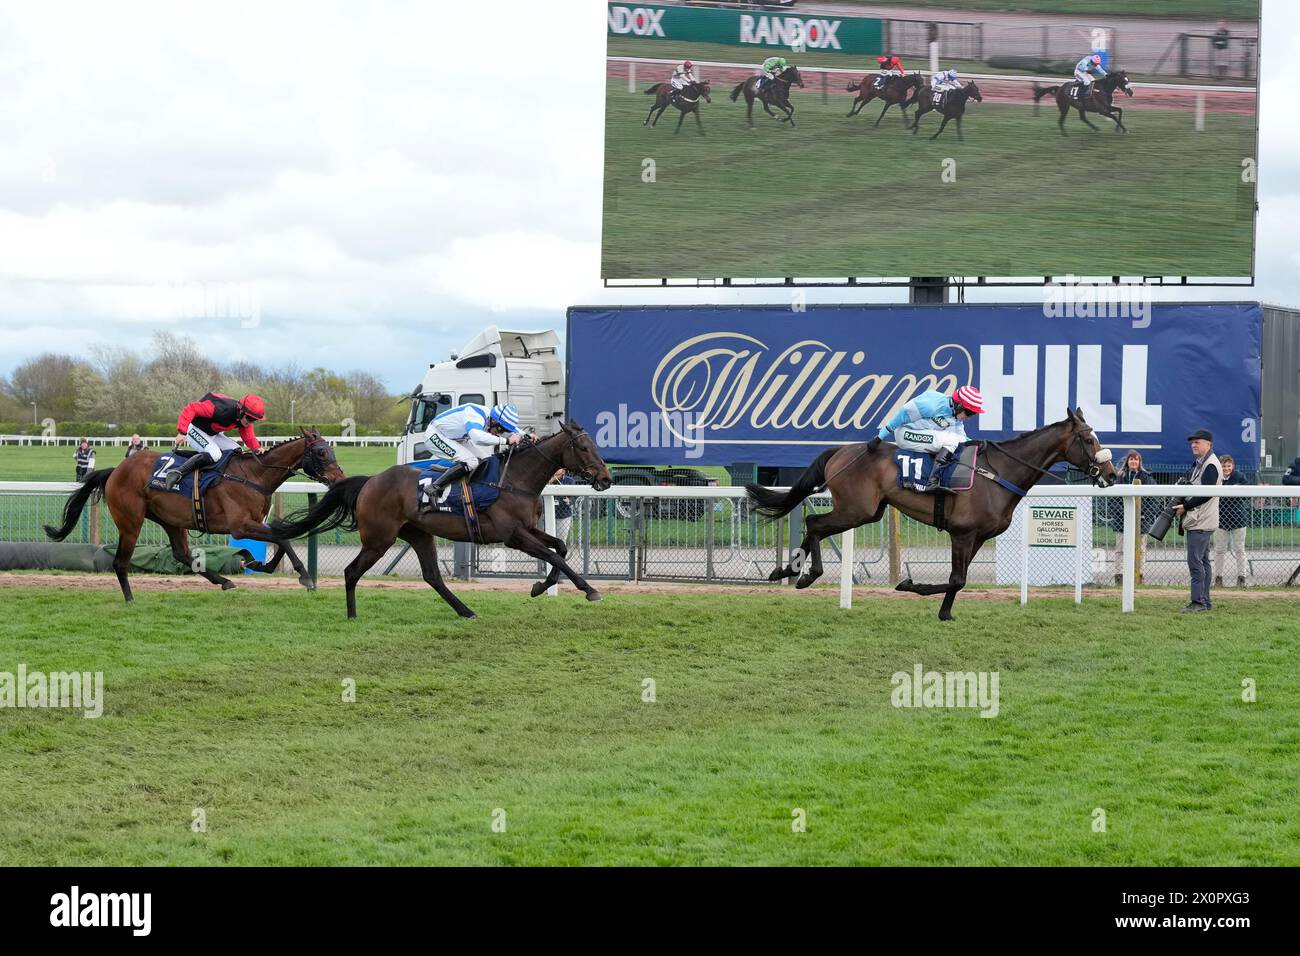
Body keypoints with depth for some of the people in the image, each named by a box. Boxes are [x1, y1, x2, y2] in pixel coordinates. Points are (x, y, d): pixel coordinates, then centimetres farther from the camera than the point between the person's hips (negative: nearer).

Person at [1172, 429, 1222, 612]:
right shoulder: (1198, 464, 19)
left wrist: (1186, 507, -17)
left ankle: (1199, 602, -12)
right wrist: (1183, 506, 10)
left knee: (1195, 561, -12)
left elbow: (1206, 494, -21)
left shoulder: (1210, 465, -14)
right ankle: (1205, 601, 17)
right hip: (1197, 521, 11)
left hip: (1202, 522, -11)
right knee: (1203, 561, 13)